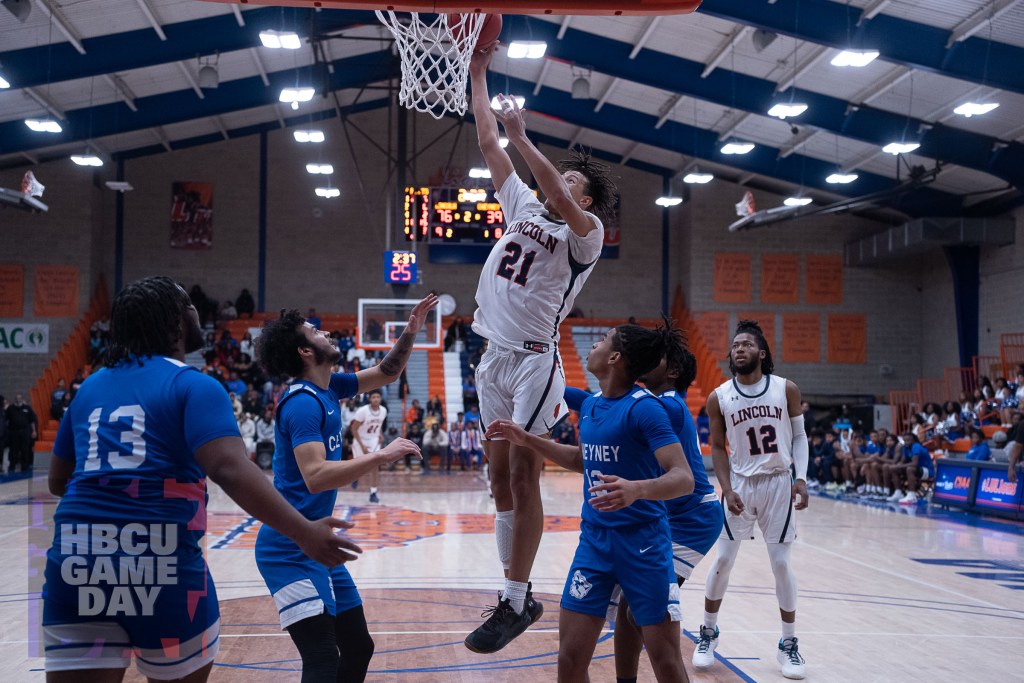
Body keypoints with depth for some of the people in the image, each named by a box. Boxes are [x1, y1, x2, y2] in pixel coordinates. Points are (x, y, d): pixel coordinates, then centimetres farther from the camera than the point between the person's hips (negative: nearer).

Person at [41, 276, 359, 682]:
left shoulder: (90, 387, 16)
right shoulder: (193, 385, -2)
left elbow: (57, 481, 26)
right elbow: (231, 471, -18)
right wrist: (303, 534, -21)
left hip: (77, 559, 4)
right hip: (162, 563, -4)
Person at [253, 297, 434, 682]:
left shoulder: (329, 387, 9)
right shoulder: (303, 403, -18)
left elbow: (386, 373, 21)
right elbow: (315, 476, -31)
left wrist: (410, 332, 7)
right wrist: (382, 456, -28)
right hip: (291, 550, -10)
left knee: (358, 647, 15)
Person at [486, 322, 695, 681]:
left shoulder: (644, 407, -16)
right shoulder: (589, 404, 7)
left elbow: (683, 478, -23)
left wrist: (637, 489, -42)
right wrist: (527, 439, 19)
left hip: (642, 543, -6)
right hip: (594, 540, 7)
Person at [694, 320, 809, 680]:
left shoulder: (786, 390, -5)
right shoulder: (719, 397, -4)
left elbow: (799, 436, 2)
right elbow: (718, 448, 2)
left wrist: (801, 478, -10)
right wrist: (727, 489, -8)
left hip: (778, 483, 0)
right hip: (740, 484, 1)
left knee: (781, 563, 2)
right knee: (723, 560, 4)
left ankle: (789, 643, 14)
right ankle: (708, 633, 22)